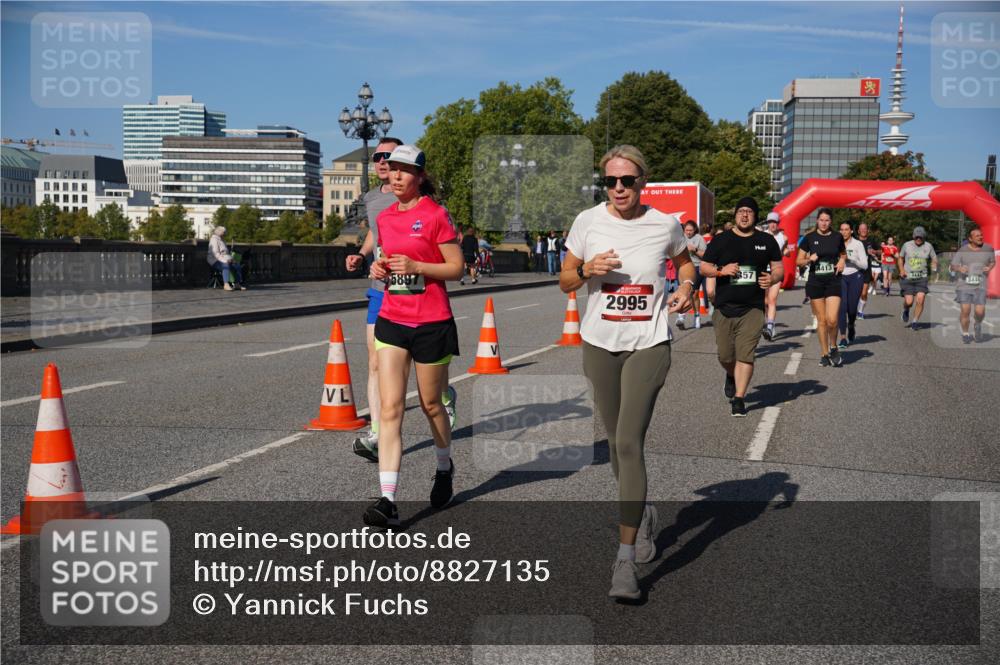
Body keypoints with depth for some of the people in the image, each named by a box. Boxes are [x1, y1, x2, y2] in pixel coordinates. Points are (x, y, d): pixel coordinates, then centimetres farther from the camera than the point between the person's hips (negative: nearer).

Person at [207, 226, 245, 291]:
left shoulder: (221, 240, 22)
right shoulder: (214, 240, -8)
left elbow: (226, 252, 26)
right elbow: (216, 253, -19)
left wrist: (231, 259, 7)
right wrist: (224, 260, -27)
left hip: (224, 260, 9)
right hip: (215, 261, -9)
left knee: (237, 266, -12)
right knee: (226, 266, -39)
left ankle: (240, 284, -12)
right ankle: (226, 285, -49)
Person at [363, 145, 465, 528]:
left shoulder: (436, 215, -7)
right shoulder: (384, 218, 11)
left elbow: (456, 268, -7)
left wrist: (416, 266, -19)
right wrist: (380, 268, 1)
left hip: (431, 323, -4)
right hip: (391, 320, 4)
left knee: (430, 404, 11)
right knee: (390, 408, -6)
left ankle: (444, 468, 40)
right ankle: (388, 500, -10)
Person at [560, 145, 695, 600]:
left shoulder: (665, 224, -2)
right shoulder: (588, 221, -1)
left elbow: (685, 262, 19)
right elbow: (565, 282, 6)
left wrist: (686, 286, -3)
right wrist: (588, 269, -15)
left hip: (648, 345, -3)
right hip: (600, 344, 3)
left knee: (629, 443, -14)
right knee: (617, 441, 14)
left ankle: (626, 559, -10)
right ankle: (642, 512, 43)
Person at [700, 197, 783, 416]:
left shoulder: (766, 241, 9)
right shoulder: (721, 240, 6)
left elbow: (779, 268, 13)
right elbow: (704, 268, 7)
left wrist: (772, 278, -11)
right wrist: (721, 270, -13)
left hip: (753, 308, 0)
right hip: (724, 307, 1)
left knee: (746, 355, -9)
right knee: (725, 355, 5)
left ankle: (739, 398, -2)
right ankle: (731, 376, 39)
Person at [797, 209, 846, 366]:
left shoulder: (837, 237, 5)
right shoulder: (809, 238, 1)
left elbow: (843, 254, 23)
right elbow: (799, 260, 5)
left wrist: (842, 261, 1)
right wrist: (809, 259, -15)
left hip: (833, 281, 0)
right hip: (815, 282, 0)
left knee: (832, 320, -12)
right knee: (821, 320, 4)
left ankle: (833, 347, 14)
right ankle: (824, 354, 17)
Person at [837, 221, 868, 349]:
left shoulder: (858, 244, -2)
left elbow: (865, 265, -4)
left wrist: (851, 258, -17)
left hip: (855, 277, -1)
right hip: (840, 277, 1)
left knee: (852, 308, 5)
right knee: (841, 307, -11)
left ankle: (851, 326, 39)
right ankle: (843, 339, -9)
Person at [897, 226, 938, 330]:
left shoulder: (928, 246, 3)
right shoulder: (906, 245, 3)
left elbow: (934, 259, 12)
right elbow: (900, 258, 15)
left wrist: (934, 267, -8)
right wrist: (901, 270, 0)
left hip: (921, 277, 1)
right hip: (907, 277, -1)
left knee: (920, 299, -13)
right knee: (909, 301, -9)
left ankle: (915, 321, 3)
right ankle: (905, 311, 27)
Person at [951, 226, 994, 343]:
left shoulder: (988, 248, 4)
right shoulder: (963, 250, 0)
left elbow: (993, 261, 19)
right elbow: (953, 265, 2)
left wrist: (990, 267, -3)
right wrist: (959, 269, -20)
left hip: (980, 286, 1)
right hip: (964, 284, -1)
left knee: (980, 311, -10)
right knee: (965, 310, -11)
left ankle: (977, 325, 25)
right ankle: (965, 333, 12)